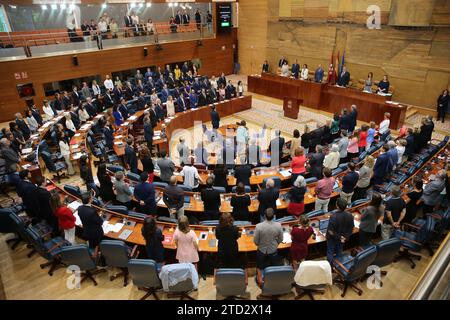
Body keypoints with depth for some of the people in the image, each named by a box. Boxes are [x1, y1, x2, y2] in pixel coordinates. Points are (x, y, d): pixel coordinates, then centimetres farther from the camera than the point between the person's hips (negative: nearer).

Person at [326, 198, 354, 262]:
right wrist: (345, 237, -3)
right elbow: (351, 229, -8)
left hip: (333, 238, -5)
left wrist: (339, 237, -15)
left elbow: (330, 231, -27)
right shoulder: (349, 215, -20)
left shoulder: (334, 216, -35)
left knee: (330, 252, 19)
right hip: (343, 238, 5)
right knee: (339, 251, 29)